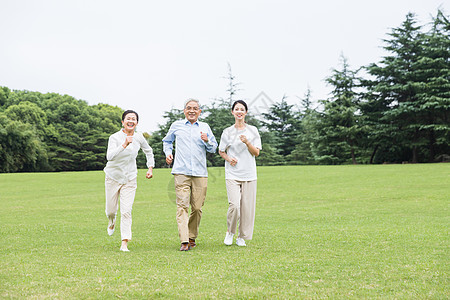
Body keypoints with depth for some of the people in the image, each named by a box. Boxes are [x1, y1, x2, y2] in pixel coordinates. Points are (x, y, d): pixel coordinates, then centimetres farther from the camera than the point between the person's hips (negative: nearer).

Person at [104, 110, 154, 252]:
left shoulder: (139, 137, -3)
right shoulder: (115, 137, -15)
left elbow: (148, 151, 18)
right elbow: (109, 156, -31)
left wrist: (150, 167, 10)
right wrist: (124, 145, -41)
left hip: (130, 179, 1)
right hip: (113, 177, -1)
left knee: (126, 211, -9)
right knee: (111, 210, 10)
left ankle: (124, 243, -7)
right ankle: (111, 221, 47)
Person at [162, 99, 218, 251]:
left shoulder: (205, 127, 14)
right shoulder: (176, 125, 12)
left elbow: (213, 148, 14)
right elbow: (167, 141, 28)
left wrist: (207, 141, -7)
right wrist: (168, 153, 10)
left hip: (200, 173, 2)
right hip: (181, 172, -2)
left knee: (197, 207, 2)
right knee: (182, 205, -13)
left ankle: (192, 237, 19)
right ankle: (184, 241, -18)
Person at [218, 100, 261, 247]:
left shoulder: (252, 130, 6)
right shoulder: (227, 132, 6)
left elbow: (256, 152, 4)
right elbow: (221, 151, 15)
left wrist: (247, 143, -14)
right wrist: (228, 158, -5)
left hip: (249, 174, 1)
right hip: (232, 174, -1)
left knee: (247, 207, 0)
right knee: (234, 205, -15)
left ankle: (242, 237, 15)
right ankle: (230, 232, 10)